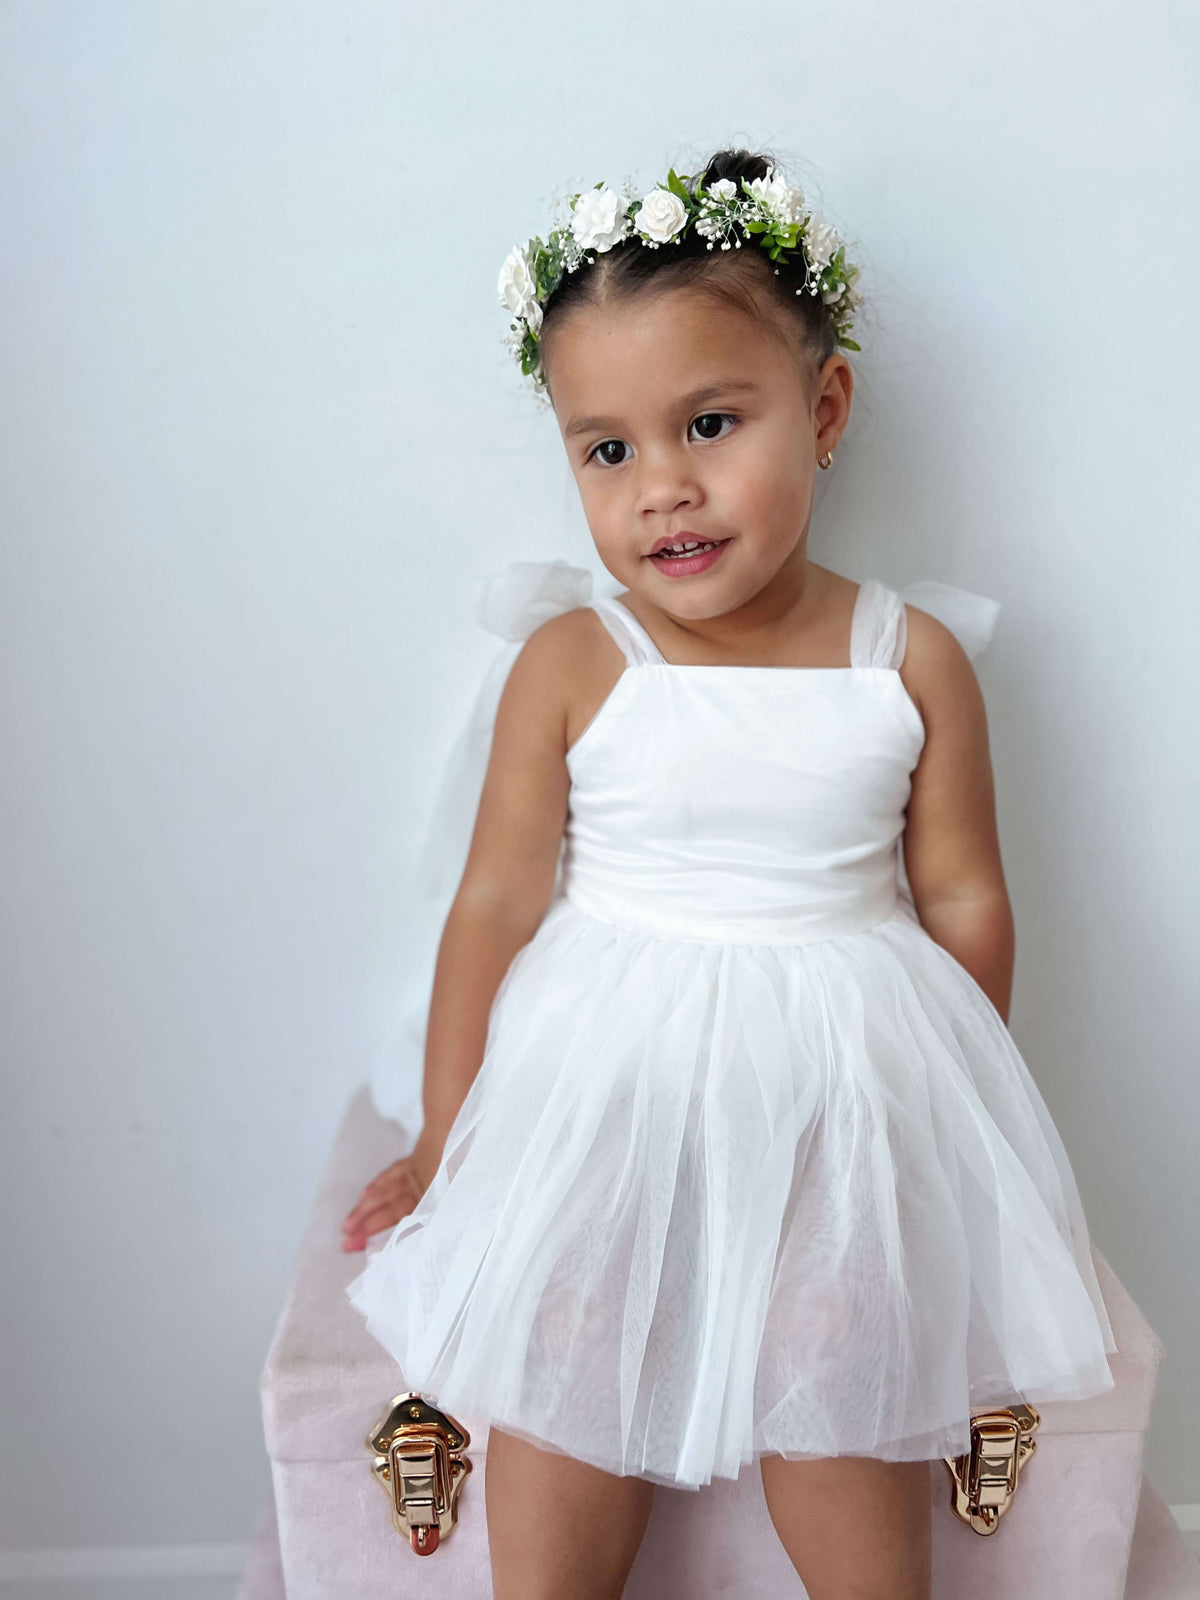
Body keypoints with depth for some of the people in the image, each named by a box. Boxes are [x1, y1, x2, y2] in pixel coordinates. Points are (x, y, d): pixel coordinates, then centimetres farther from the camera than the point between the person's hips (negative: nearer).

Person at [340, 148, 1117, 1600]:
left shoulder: (912, 662, -6)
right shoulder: (571, 666, -9)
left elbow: (963, 902, 3)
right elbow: (497, 901, -4)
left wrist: (958, 1124, 10)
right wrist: (444, 1138, 4)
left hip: (841, 1110, 1)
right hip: (602, 1104, 0)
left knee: (845, 1447, 9)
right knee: (557, 1442, 8)